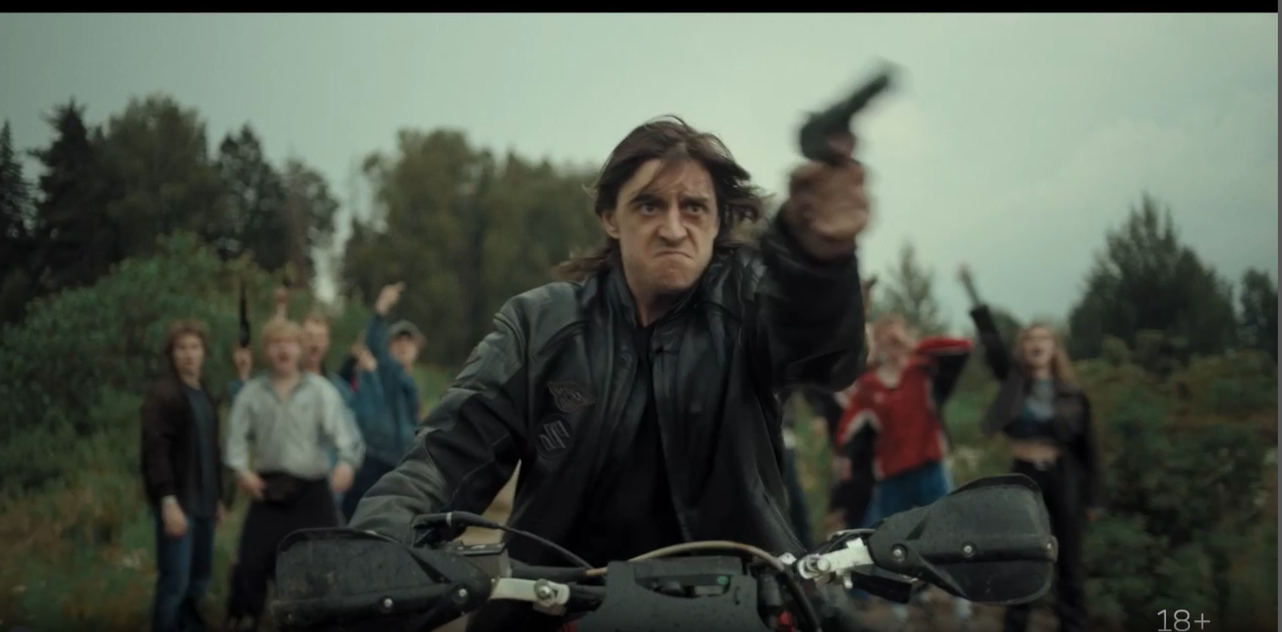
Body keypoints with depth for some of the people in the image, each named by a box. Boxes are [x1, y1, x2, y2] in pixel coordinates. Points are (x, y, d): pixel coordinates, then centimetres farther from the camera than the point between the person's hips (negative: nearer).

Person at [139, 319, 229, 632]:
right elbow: (155, 451, -16)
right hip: (177, 502, -8)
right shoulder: (162, 394, -9)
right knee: (175, 582, -8)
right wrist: (168, 500, -22)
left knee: (200, 577, 11)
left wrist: (219, 497, 17)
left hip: (203, 502, 8)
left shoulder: (205, 395, 16)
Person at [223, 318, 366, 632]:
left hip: (312, 492, -1)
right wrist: (241, 469, -17)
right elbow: (237, 436, 2)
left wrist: (347, 462, -29)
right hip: (268, 492, 1)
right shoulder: (251, 393, 8)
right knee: (250, 564, -4)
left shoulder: (321, 390, 2)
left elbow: (344, 431, -8)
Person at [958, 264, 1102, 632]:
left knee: (1069, 563, 5)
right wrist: (971, 289, -13)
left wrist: (1093, 497, 2)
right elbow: (991, 338, -7)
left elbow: (1087, 447, 3)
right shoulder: (1014, 381, 1)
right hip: (1024, 479, 1)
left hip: (1063, 480, -1)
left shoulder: (1072, 395, 0)